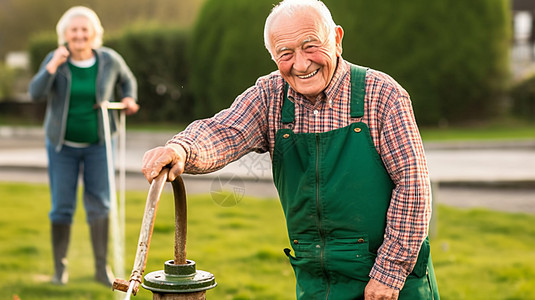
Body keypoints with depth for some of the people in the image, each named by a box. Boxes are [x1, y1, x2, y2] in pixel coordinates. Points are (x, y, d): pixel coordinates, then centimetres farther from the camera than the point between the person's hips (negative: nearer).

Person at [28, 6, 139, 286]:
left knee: (99, 204, -6)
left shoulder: (109, 60, -8)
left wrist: (128, 99, -6)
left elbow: (127, 80, 12)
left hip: (98, 144, 0)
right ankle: (60, 267, 16)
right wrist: (53, 66, -33)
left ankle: (101, 267, 4)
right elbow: (36, 93, -23)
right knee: (62, 207, 0)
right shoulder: (55, 59, -11)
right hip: (62, 144, 0)